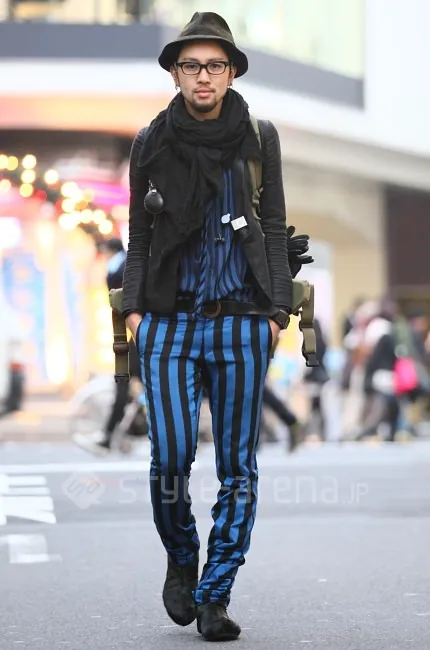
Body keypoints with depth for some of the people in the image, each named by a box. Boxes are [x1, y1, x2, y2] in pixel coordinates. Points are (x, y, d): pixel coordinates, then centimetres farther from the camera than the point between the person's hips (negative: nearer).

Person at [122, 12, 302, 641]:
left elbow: (274, 229, 10)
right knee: (170, 456, -11)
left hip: (241, 323, 0)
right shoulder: (152, 142, 7)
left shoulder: (259, 139, 7)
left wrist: (278, 308, 2)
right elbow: (139, 234, 13)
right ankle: (181, 559, 18)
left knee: (238, 467, 0)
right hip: (169, 322, 0)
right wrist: (133, 305, 4)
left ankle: (214, 596, 10)